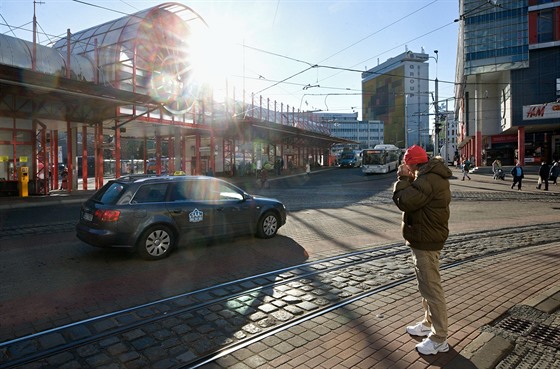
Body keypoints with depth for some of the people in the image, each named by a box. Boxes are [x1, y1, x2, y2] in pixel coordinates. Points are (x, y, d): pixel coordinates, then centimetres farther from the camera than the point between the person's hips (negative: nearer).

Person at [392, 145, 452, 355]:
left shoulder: (427, 180, -24)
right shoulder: (433, 176, 10)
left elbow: (403, 201, -26)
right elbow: (416, 198, 17)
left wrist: (403, 178, -14)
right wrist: (409, 180, 3)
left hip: (425, 241, -11)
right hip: (427, 237, 11)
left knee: (431, 289, -1)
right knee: (427, 286, 22)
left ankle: (439, 339, 12)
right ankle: (429, 323, 38)